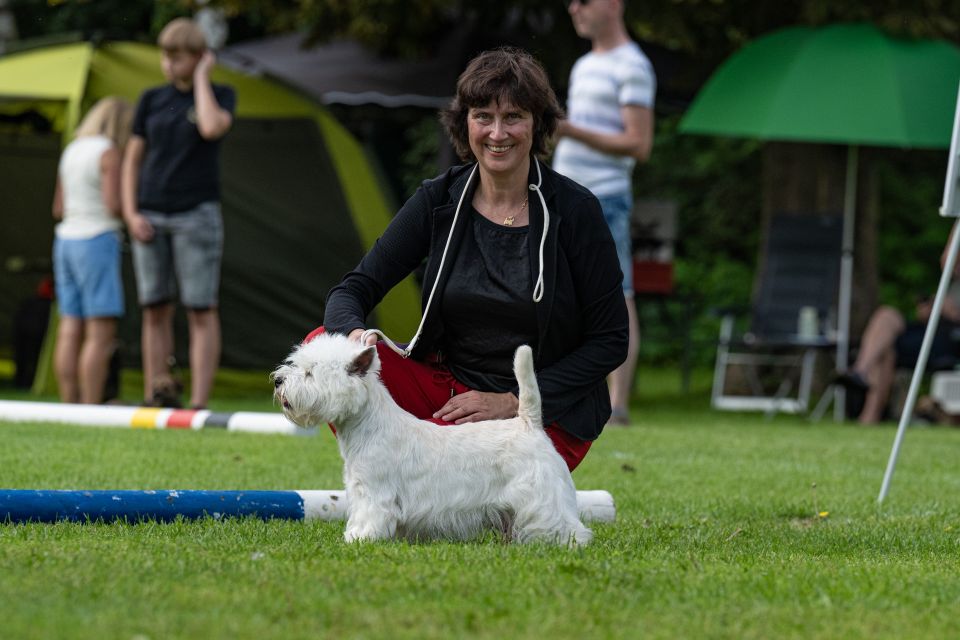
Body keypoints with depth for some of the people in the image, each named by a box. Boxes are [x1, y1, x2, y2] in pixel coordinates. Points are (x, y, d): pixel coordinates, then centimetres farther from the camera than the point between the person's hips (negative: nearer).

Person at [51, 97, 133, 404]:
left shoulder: (71, 152, 13)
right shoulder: (109, 152, -11)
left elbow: (59, 209, 15)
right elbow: (114, 205, -17)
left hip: (67, 242, 8)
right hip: (97, 243, -8)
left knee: (70, 332, 5)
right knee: (102, 334, -7)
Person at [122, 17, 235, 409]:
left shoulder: (220, 96, 1)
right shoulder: (152, 101, 9)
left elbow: (212, 128, -22)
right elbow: (132, 160, 11)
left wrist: (201, 77, -10)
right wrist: (131, 215, -2)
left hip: (196, 215, -4)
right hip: (151, 219, 4)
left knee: (200, 311, -6)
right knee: (154, 310, 4)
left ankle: (199, 404, -9)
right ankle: (154, 399, 8)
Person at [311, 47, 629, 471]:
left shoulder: (574, 210, -10)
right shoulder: (439, 200, 0)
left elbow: (610, 341, -7)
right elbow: (353, 289, -3)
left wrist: (513, 401, -14)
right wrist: (355, 335, -27)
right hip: (449, 388, 5)